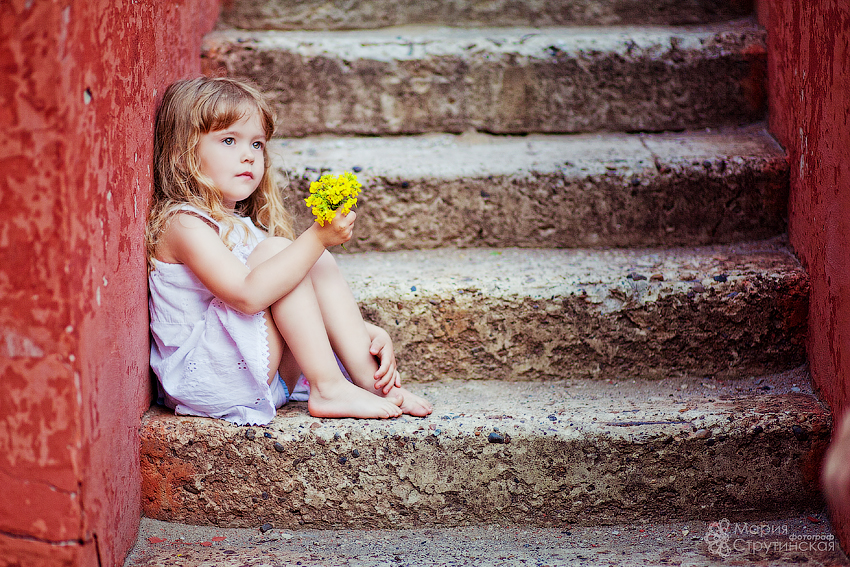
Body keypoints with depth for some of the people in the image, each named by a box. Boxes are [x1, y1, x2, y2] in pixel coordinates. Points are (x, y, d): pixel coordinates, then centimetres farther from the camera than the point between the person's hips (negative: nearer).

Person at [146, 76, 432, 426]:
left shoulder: (245, 224, 16)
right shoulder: (183, 223, -14)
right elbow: (248, 295, -28)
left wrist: (368, 331, -2)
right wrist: (316, 238, -27)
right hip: (203, 379, -9)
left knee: (319, 263, -2)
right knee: (276, 248, -21)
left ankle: (367, 376, -11)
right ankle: (328, 389, -21)